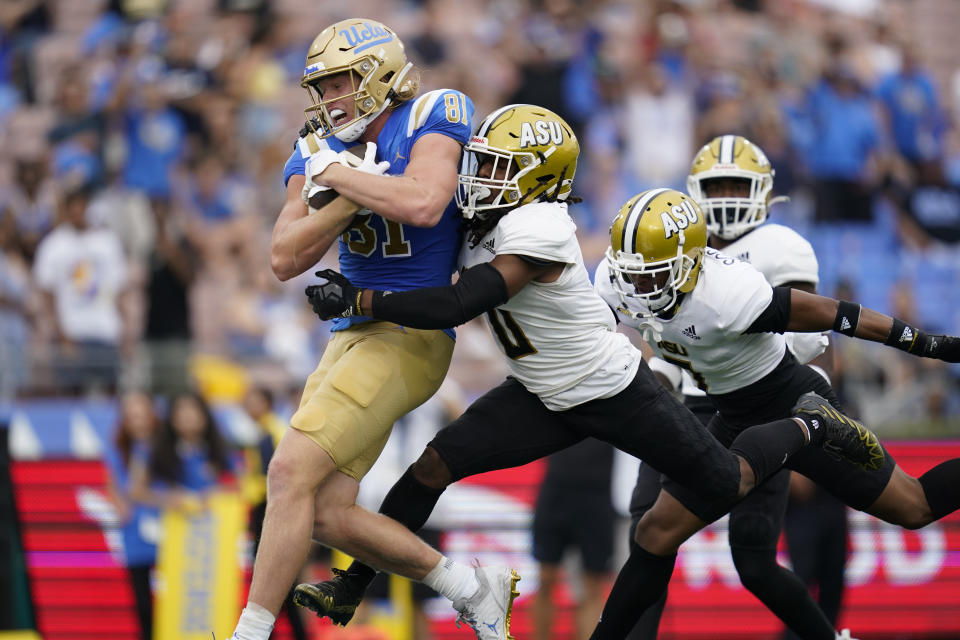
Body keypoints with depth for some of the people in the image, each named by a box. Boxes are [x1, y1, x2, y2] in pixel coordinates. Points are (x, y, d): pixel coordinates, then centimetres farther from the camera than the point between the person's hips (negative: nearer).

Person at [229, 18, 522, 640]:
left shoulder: (428, 122, -9)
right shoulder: (321, 153, 9)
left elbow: (423, 204, -29)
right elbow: (286, 259, -1)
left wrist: (338, 174, -16)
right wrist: (356, 194, -12)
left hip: (409, 337, -8)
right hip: (354, 333, 8)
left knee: (292, 471, -18)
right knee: (328, 514, 4)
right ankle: (473, 588, 19)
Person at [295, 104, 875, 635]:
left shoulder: (536, 232, -32)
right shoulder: (486, 223, -5)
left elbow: (456, 307, -37)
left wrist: (358, 301, -35)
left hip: (615, 393, -8)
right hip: (548, 399, 8)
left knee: (727, 485, 8)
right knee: (436, 465, -7)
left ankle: (809, 429, 36)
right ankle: (352, 587, -2)